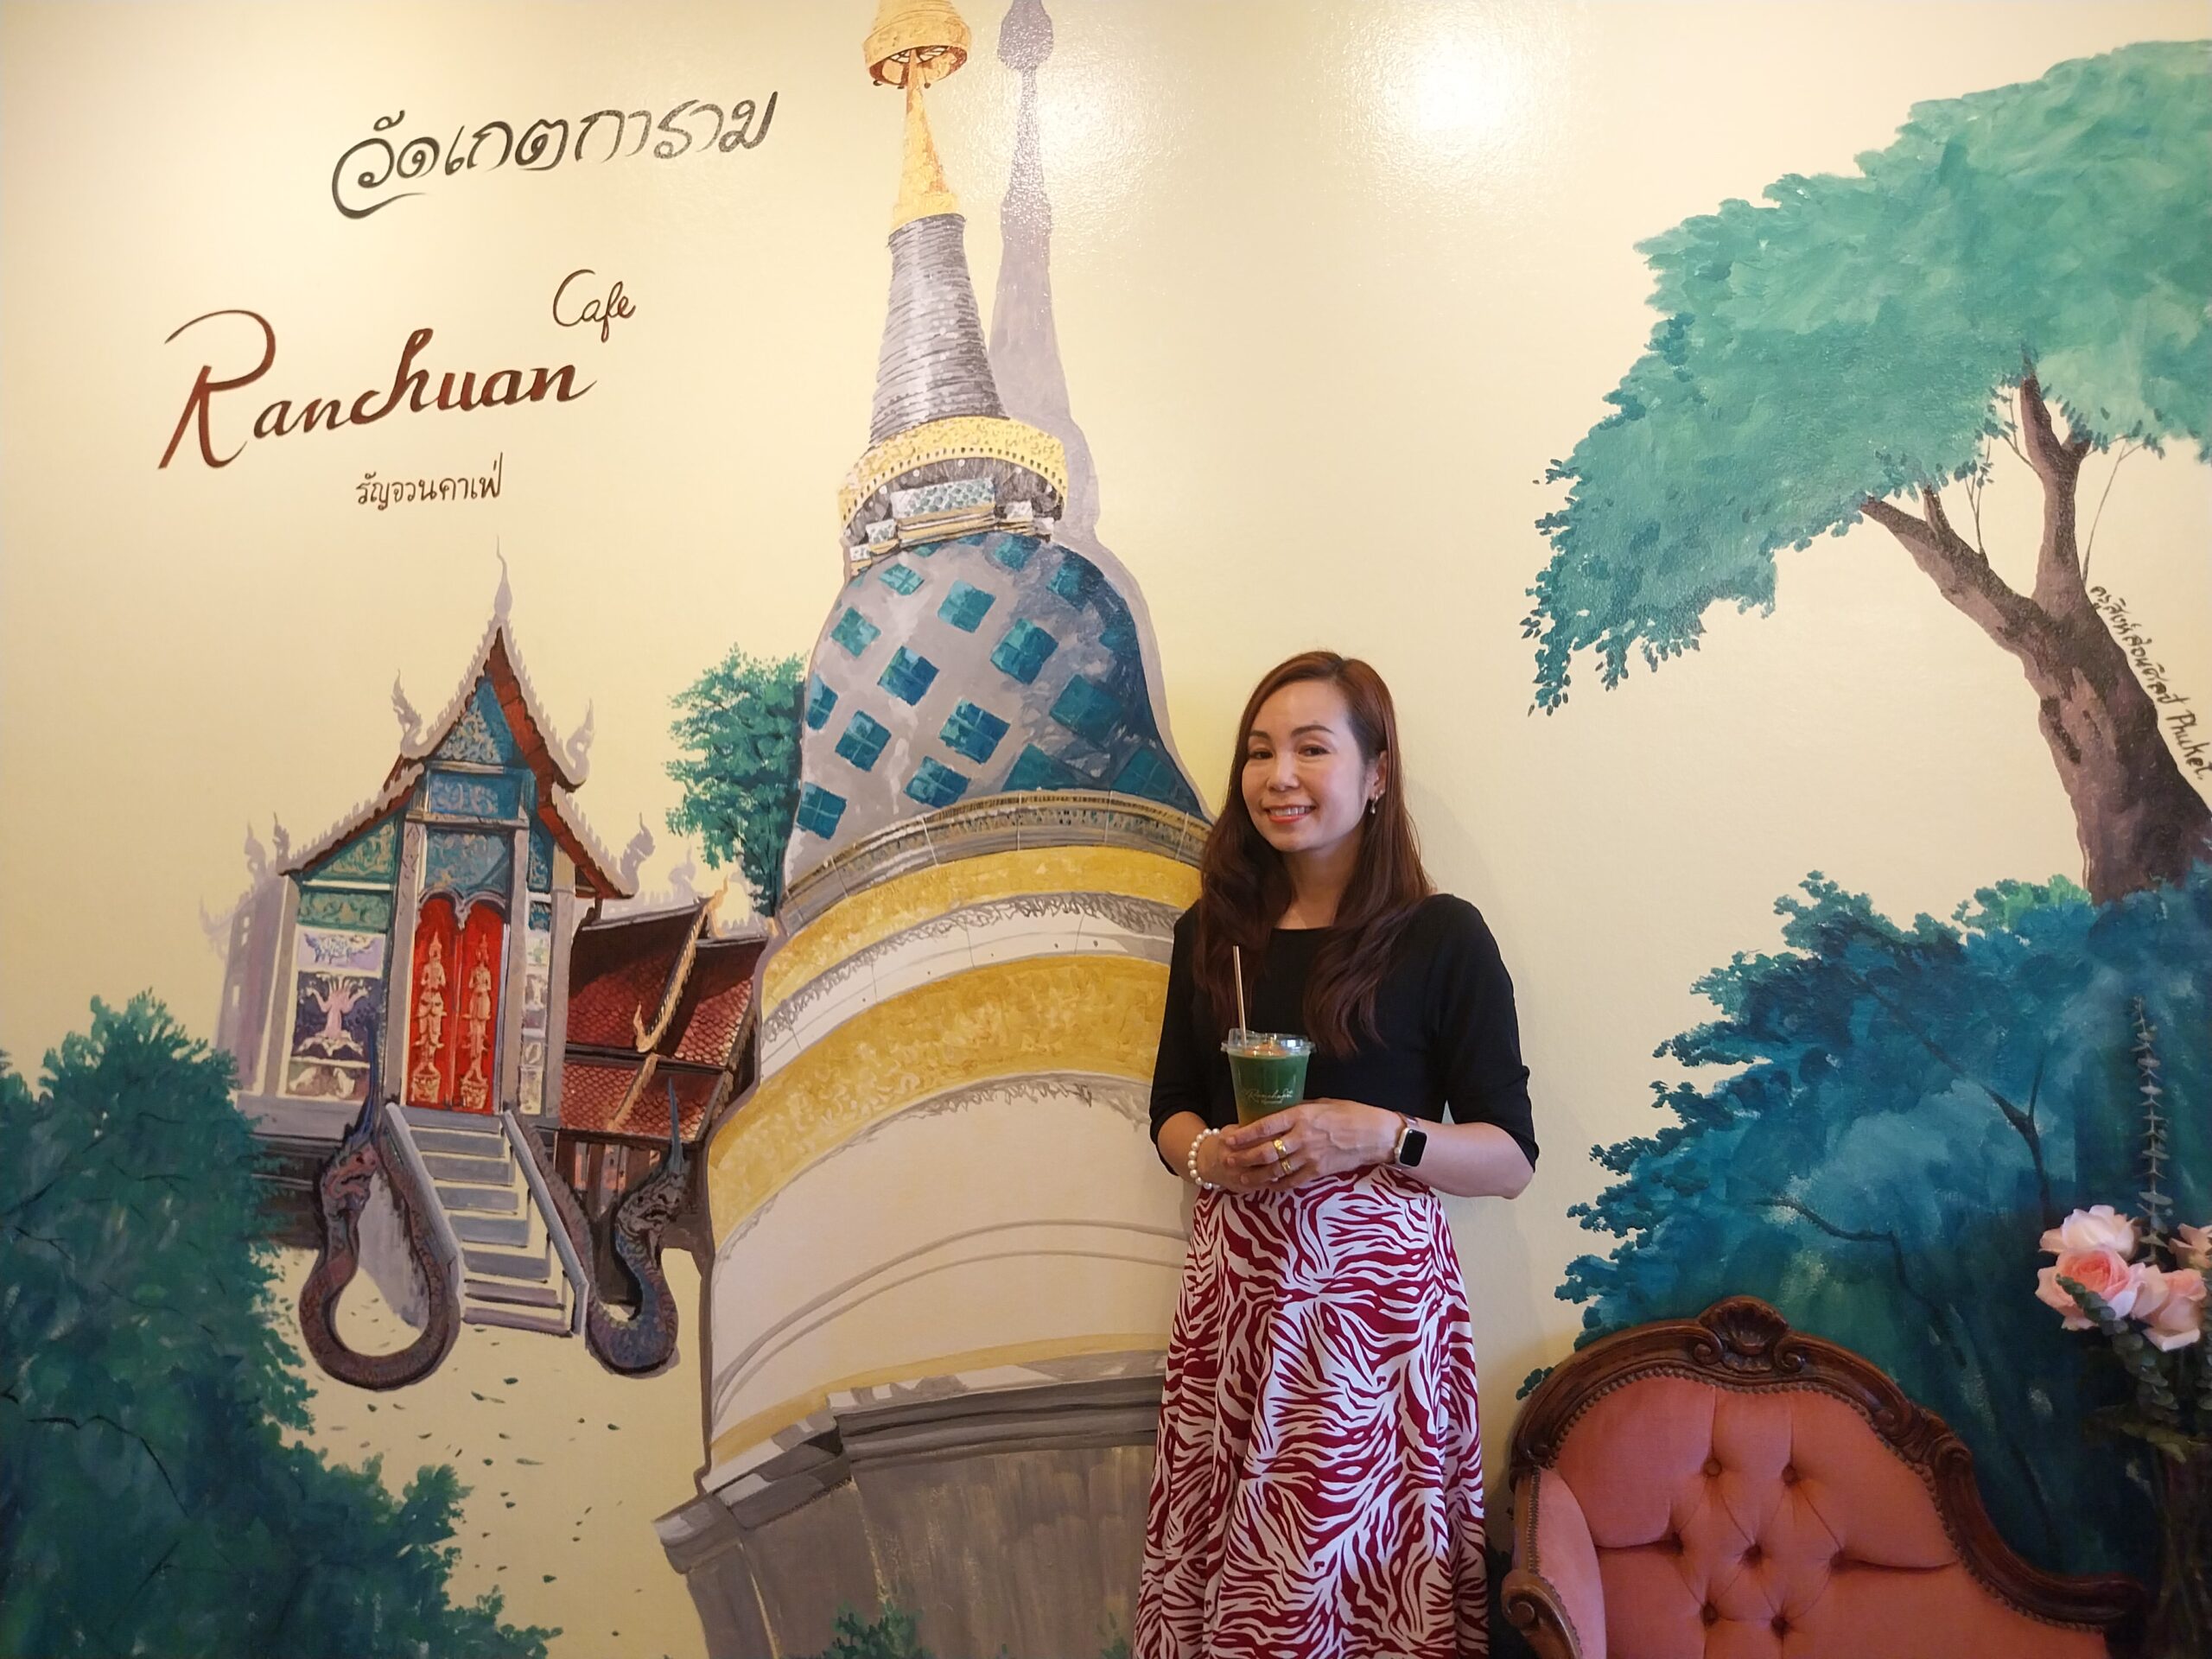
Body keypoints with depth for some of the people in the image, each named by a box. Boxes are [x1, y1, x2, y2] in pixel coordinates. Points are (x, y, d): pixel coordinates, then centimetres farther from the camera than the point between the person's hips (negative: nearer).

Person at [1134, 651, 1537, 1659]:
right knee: (1224, 1570, 7)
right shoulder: (1213, 931, 7)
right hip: (1233, 1290, 3)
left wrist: (1380, 1135, -20)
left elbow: (1511, 1159, -4)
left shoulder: (1443, 936, -5)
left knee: (1364, 1572, 0)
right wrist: (1206, 1155, -7)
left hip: (1377, 1293, -3)